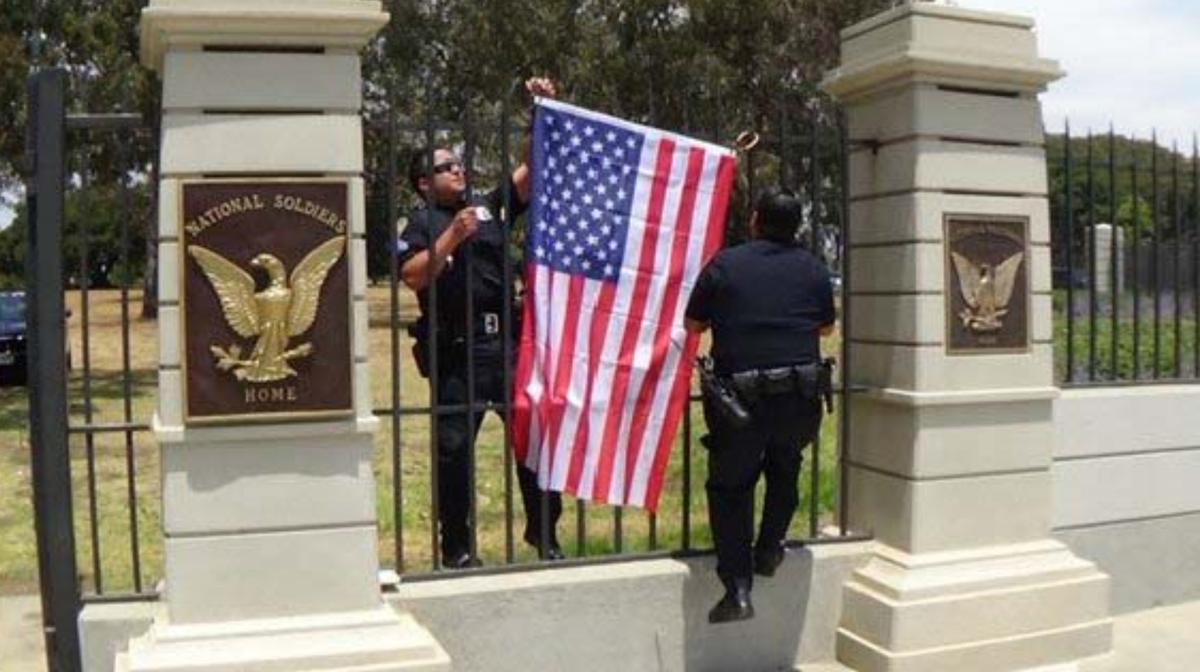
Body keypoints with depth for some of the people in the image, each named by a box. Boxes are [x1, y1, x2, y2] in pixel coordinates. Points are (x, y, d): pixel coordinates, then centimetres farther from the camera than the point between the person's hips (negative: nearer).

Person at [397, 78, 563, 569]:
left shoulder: (489, 207, 16)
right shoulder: (422, 223, 3)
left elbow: (533, 169, 11)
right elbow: (413, 277, -11)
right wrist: (452, 237, -17)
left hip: (509, 343, 4)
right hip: (458, 352, -4)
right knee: (454, 448, 2)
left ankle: (543, 532, 22)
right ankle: (456, 546, 15)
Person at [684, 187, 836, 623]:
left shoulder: (724, 265, 0)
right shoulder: (812, 269, 6)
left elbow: (692, 324, 8)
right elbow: (826, 327, 19)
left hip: (741, 397, -2)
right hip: (801, 395, 2)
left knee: (729, 486, 9)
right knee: (784, 469, 29)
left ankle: (738, 590, 3)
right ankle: (768, 551, 32)